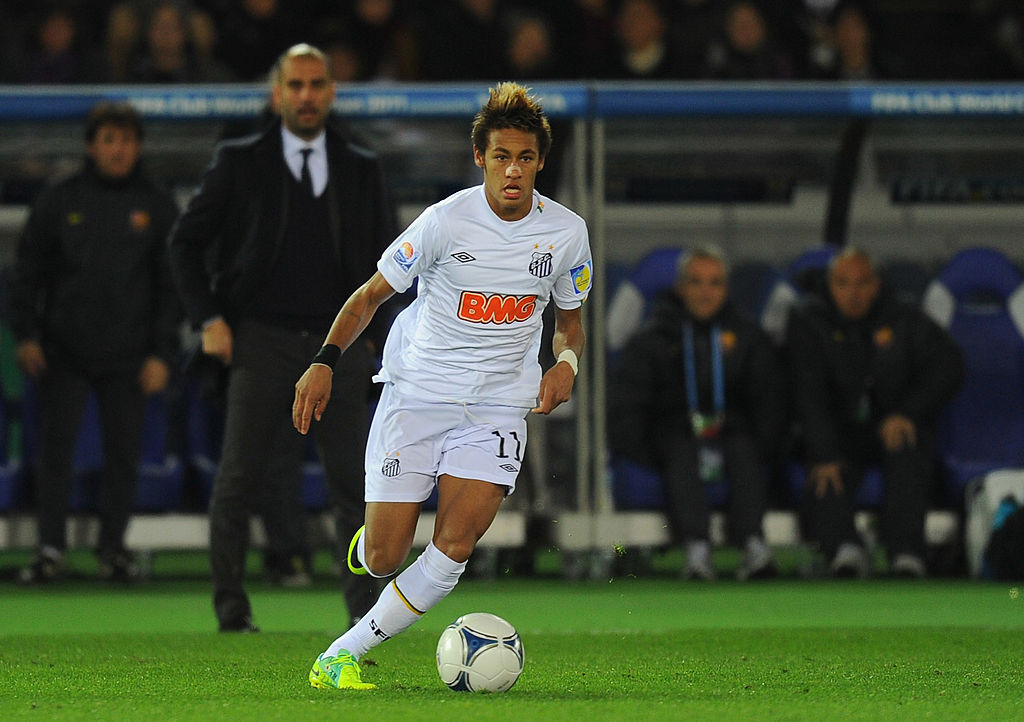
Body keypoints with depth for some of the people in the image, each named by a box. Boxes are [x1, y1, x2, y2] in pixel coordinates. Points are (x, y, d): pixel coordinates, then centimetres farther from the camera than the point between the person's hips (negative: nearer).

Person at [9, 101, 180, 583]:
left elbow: (170, 286, 7)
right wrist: (26, 335, -3)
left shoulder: (157, 208, 6)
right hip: (64, 352, 0)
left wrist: (161, 353, 0)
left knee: (123, 453, 2)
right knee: (55, 450, -3)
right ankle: (51, 548, 2)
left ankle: (113, 546, 12)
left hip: (127, 356, 0)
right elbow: (27, 272, 8)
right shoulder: (58, 203, 4)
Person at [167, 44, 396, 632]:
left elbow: (386, 251, 18)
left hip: (339, 342, 1)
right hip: (261, 340, -1)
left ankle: (367, 605, 1)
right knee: (240, 478, -4)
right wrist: (209, 319, -1)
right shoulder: (240, 162, 4)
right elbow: (187, 241, 8)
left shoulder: (362, 169, 10)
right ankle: (231, 607, 4)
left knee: (355, 481, -4)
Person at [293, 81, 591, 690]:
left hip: (498, 405, 2)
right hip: (417, 391, -2)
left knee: (454, 549, -17)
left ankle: (343, 656, -5)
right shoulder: (446, 221, -11)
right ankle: (369, 543, 33)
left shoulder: (567, 232, -1)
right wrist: (325, 362, -15)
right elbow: (372, 295, -1)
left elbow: (569, 319, 17)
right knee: (383, 559, -6)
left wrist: (566, 363, -5)